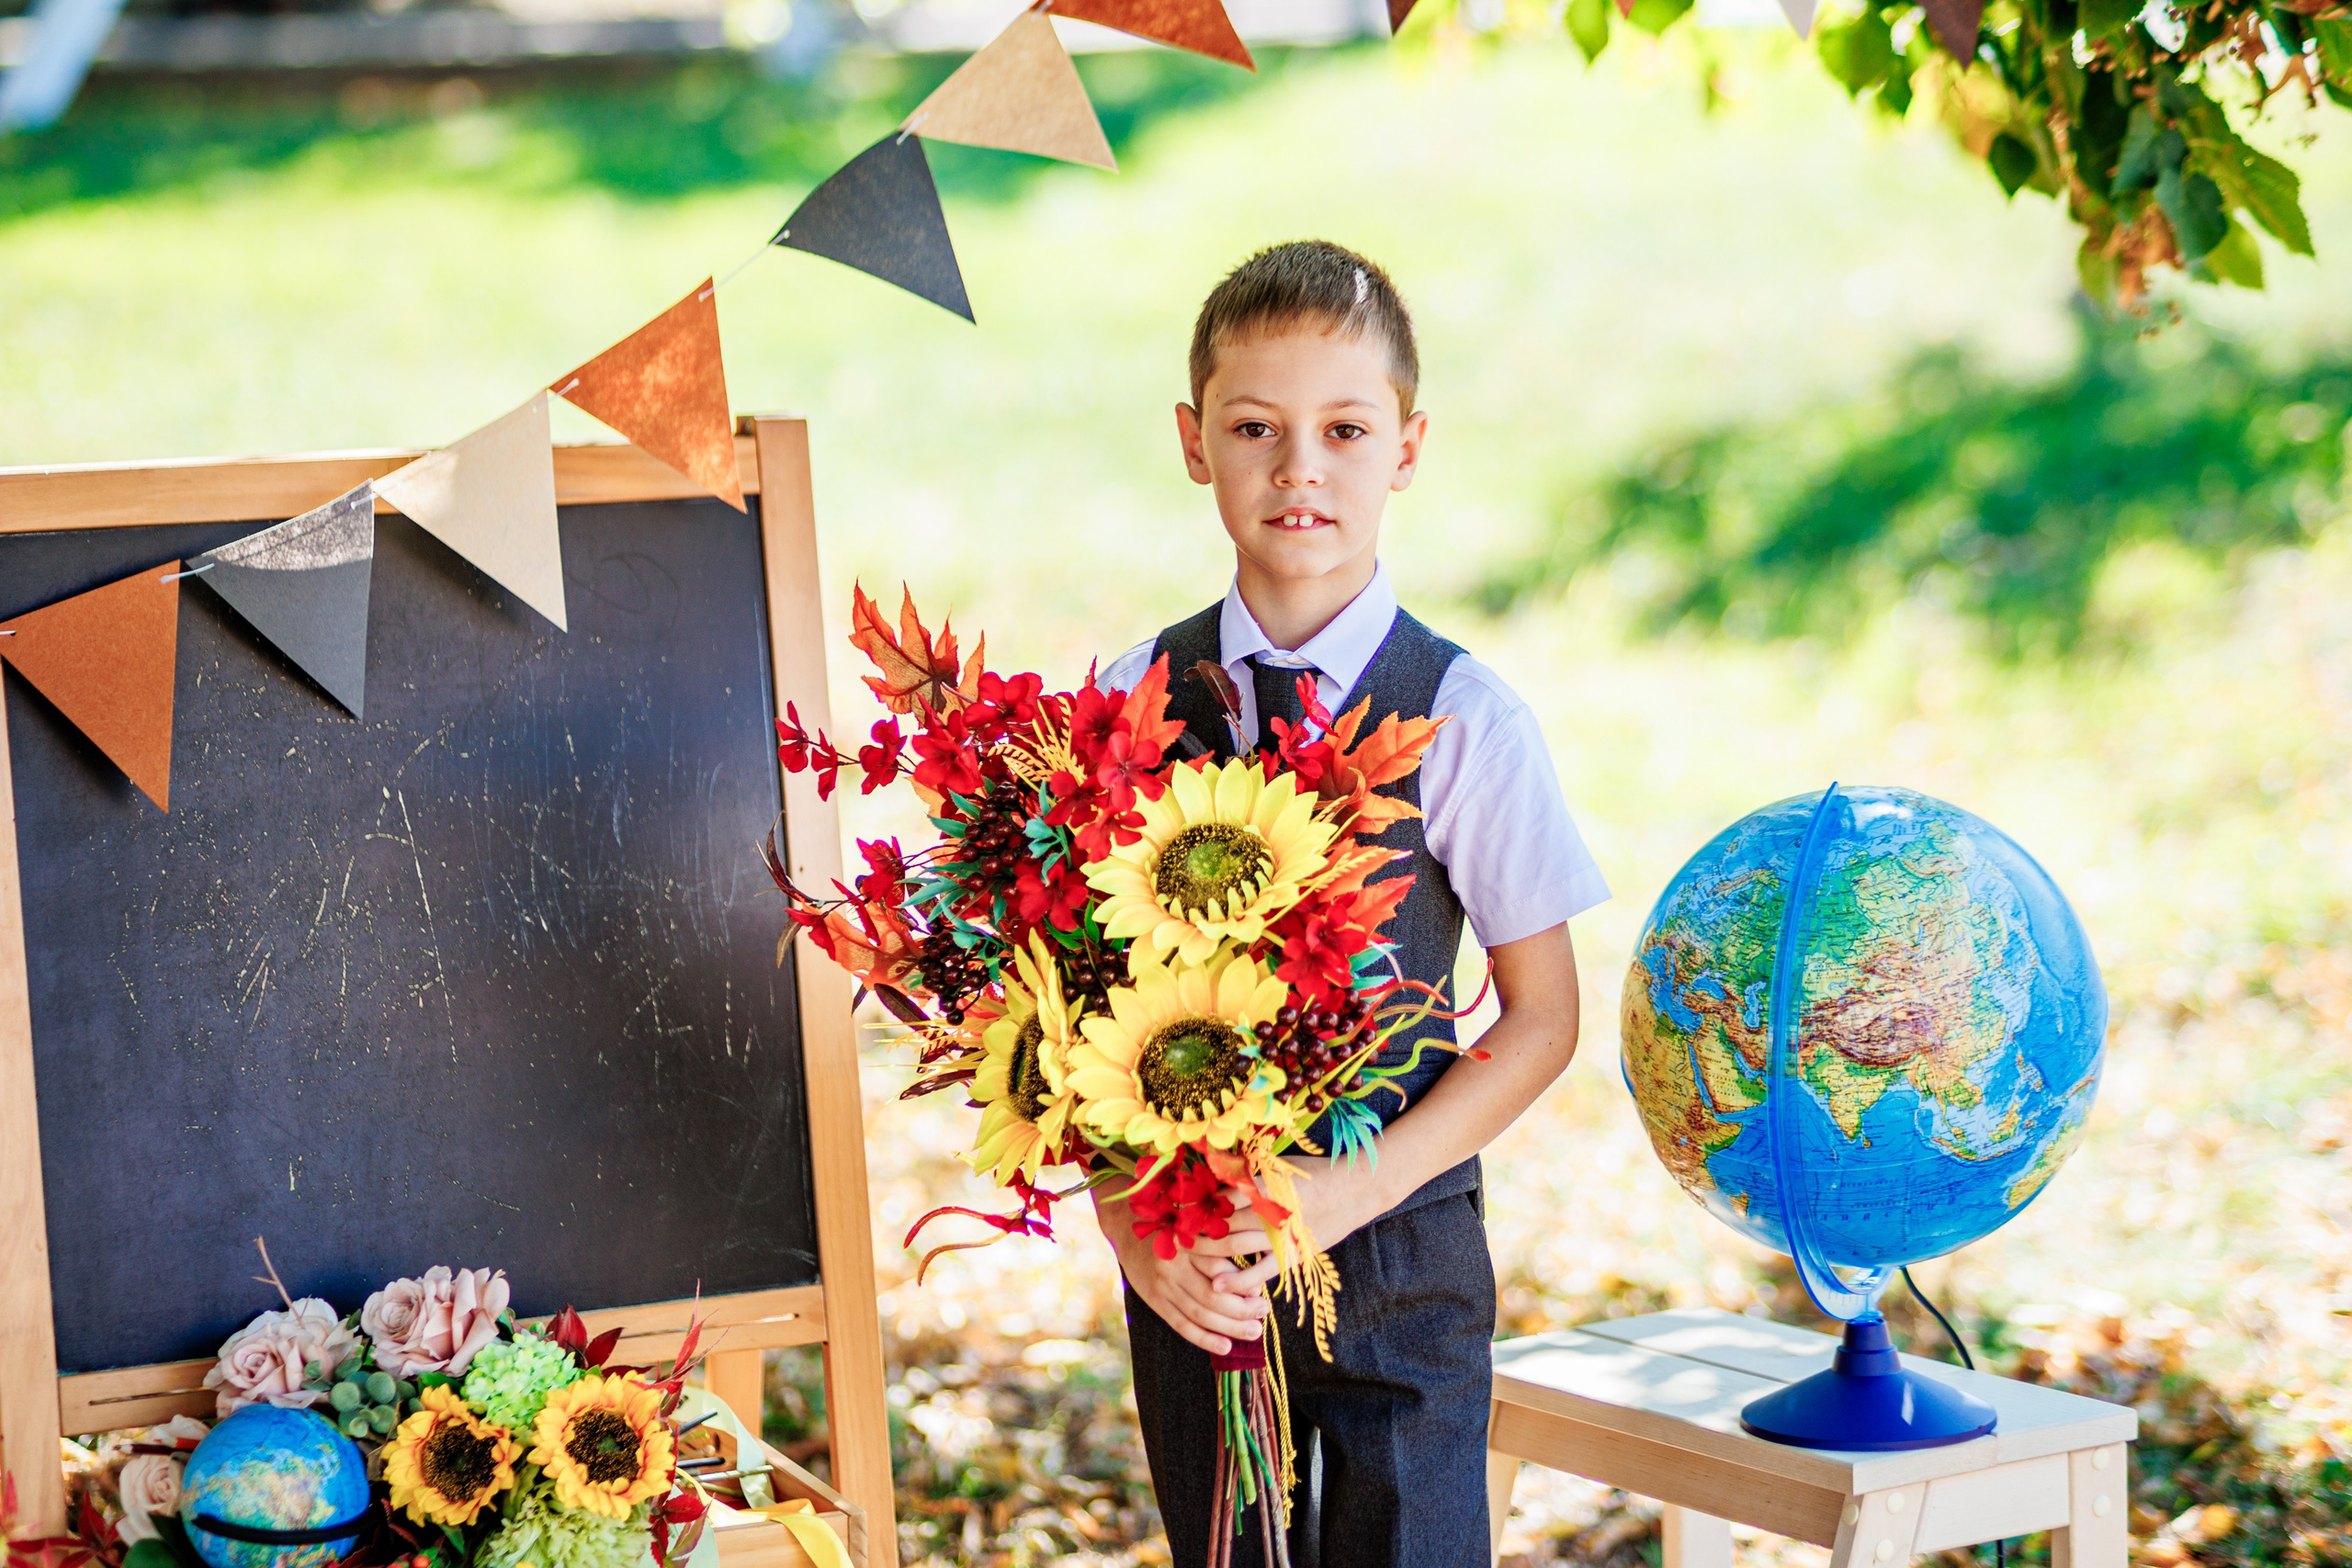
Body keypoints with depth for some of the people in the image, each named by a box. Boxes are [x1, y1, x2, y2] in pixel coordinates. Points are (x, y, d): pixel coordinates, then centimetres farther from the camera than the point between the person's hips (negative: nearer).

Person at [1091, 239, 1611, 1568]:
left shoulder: (1464, 719, -7)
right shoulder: (1128, 706, -1)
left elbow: (1542, 1018, -3)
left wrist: (1356, 1189, -13)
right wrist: (1128, 1217, -11)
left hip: (1399, 1257, -2)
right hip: (1189, 1262, 2)